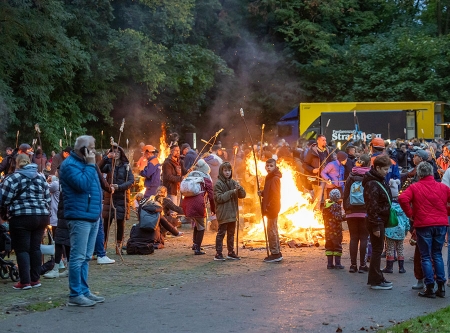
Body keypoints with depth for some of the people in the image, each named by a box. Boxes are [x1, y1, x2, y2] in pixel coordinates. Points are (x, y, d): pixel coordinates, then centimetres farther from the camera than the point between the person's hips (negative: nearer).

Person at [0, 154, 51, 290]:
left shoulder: (13, 178, -4)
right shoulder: (40, 178, 13)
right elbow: (48, 199, 13)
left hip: (21, 217, -5)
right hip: (42, 216, 5)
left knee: (22, 249, 1)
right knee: (35, 248, 12)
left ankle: (25, 281, -2)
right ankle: (35, 279, 14)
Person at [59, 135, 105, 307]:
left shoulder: (84, 163, 19)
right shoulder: (70, 164, -11)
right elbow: (83, 185, -22)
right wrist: (90, 165, -15)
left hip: (93, 216, 10)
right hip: (80, 217, -10)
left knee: (86, 257, 12)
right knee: (78, 257, -8)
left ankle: (84, 291, 17)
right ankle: (75, 295, -6)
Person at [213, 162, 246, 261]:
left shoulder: (233, 182, 8)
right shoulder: (218, 184, -9)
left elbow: (242, 195, 9)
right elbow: (219, 198, -17)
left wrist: (239, 188, -13)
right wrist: (232, 192, -19)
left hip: (232, 213, 6)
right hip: (223, 214, -6)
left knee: (231, 233, 14)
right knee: (221, 233, -3)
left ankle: (231, 253, 24)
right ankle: (218, 254, 1)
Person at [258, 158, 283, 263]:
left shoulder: (275, 179, -16)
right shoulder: (270, 178, 15)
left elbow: (276, 195, -22)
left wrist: (269, 206, -22)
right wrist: (262, 193, 3)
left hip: (272, 208, -11)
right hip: (270, 208, 11)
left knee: (271, 230, -7)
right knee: (273, 230, 14)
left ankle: (275, 253, -3)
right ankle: (277, 253, 20)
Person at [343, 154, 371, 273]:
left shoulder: (351, 177, 6)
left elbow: (345, 194, 7)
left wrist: (346, 209, 13)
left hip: (351, 213, 3)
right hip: (365, 212, -3)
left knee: (353, 238, 8)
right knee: (364, 238, 2)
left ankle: (353, 265, 8)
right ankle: (362, 265, 2)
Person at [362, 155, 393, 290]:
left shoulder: (381, 180, 12)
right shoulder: (372, 184, -20)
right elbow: (372, 207, -23)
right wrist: (376, 226, -24)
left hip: (380, 220, 10)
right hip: (376, 221, -10)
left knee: (377, 249, 17)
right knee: (377, 250, -4)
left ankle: (376, 278, 27)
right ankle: (375, 281, 2)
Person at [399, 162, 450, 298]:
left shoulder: (414, 187, -4)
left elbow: (403, 199, -19)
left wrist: (410, 214, -7)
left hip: (423, 225, -3)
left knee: (426, 257, 5)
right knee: (437, 255, 15)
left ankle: (430, 288, 2)